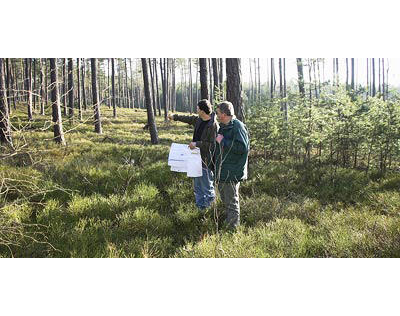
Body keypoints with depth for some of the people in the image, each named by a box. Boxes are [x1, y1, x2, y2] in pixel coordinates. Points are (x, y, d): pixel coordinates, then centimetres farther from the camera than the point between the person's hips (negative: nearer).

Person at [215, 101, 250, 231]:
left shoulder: (238, 126, -18)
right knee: (225, 199, 21)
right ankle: (228, 220, 36)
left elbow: (242, 147, -28)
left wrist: (223, 141, -23)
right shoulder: (223, 127, 12)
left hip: (232, 172, -10)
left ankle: (233, 227, 11)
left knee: (232, 202, 1)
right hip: (222, 171, 10)